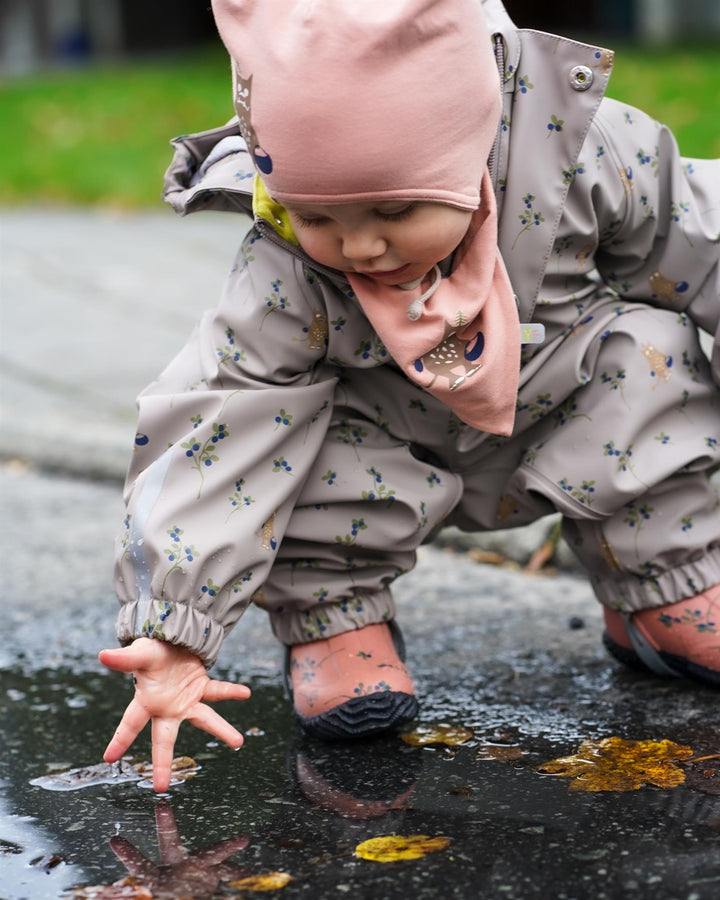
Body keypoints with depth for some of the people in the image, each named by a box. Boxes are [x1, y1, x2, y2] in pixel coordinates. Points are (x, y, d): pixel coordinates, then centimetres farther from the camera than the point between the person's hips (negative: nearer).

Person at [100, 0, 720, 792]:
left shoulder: (575, 152, -31)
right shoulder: (285, 278, -31)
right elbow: (219, 432, -30)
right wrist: (171, 638, -35)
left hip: (558, 443, 2)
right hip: (403, 466, -2)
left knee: (646, 347, -22)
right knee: (304, 430, -30)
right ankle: (333, 615, -3)